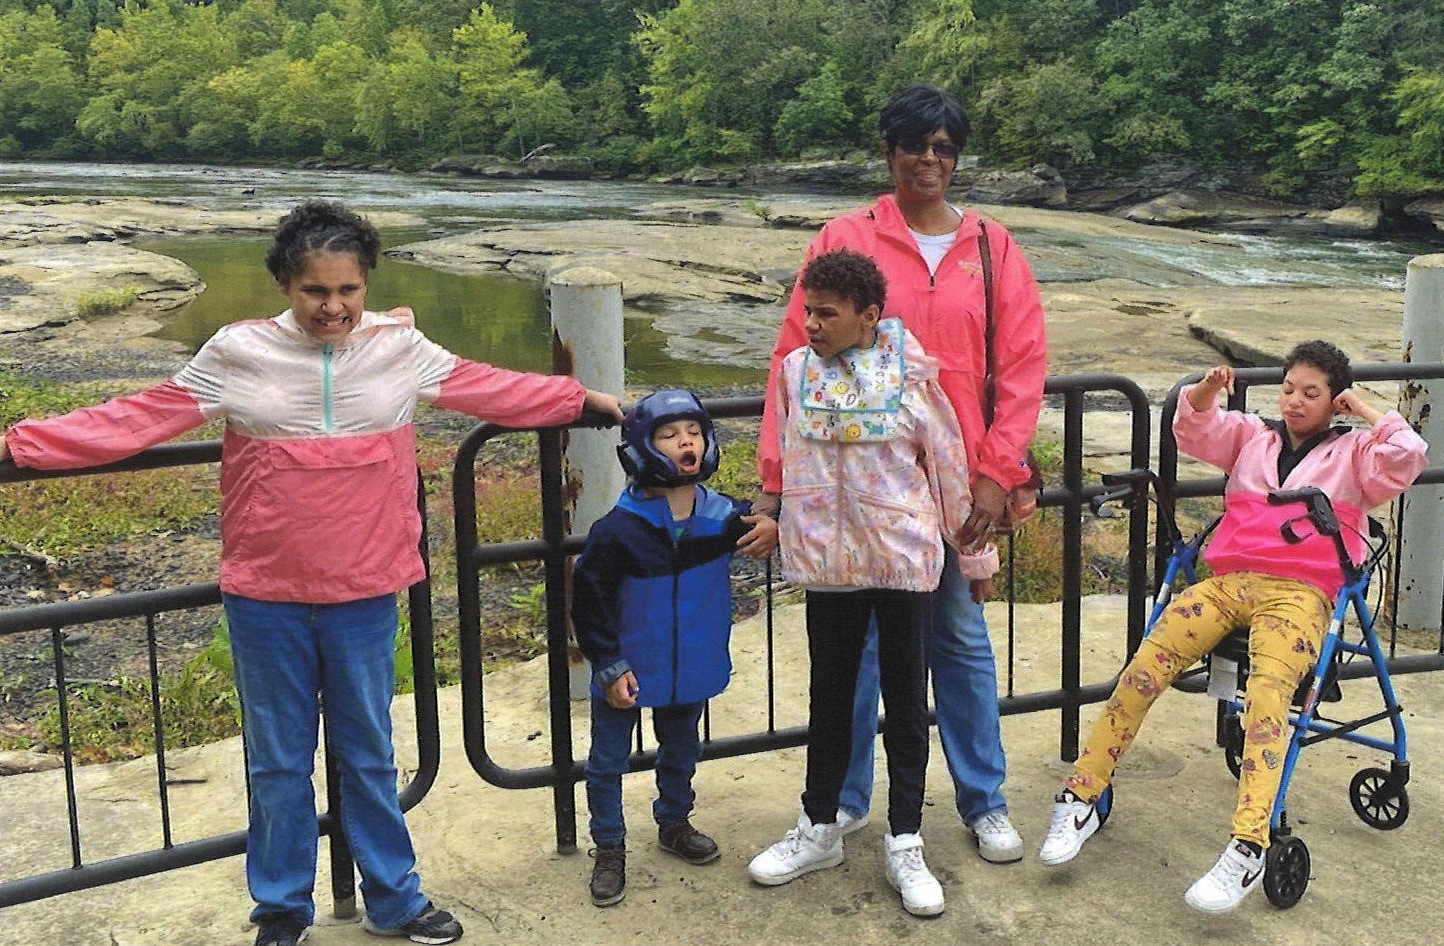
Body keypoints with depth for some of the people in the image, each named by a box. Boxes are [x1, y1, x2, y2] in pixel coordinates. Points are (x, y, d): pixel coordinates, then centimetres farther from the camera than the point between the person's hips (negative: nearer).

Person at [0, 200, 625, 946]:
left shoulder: (400, 348, -3)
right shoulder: (237, 353, -7)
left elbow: (492, 389, 7)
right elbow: (139, 417, -5)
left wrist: (583, 399, 12)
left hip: (365, 593, 1)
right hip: (266, 596, -1)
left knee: (369, 756, 16)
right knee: (278, 764, 13)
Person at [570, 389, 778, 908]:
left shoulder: (723, 516, -10)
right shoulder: (619, 529, -21)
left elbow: (761, 525, 9)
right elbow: (589, 600, -14)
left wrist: (774, 529, -17)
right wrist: (610, 666, -14)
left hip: (691, 670, 4)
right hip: (627, 674, -4)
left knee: (681, 753, 24)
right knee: (608, 762, 9)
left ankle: (674, 823, 48)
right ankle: (609, 850, 27)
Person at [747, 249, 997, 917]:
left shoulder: (911, 374, -9)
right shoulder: (795, 371, -1)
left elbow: (949, 465, -2)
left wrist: (975, 554, 4)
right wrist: (780, 521, 21)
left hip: (904, 558, -3)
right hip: (828, 558, 3)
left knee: (906, 699, 8)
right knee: (829, 695, 15)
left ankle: (904, 845, 20)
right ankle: (819, 829, 31)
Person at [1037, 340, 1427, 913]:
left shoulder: (1353, 453, 21)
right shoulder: (1253, 437, 29)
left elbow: (1406, 459, 4)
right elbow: (1195, 431, 16)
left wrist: (1367, 413, 13)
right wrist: (1207, 391, -2)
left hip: (1298, 594, -3)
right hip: (1227, 582, 3)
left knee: (1268, 689, -33)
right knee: (1145, 665, -22)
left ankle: (1247, 849, -42)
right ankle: (1079, 799, -20)